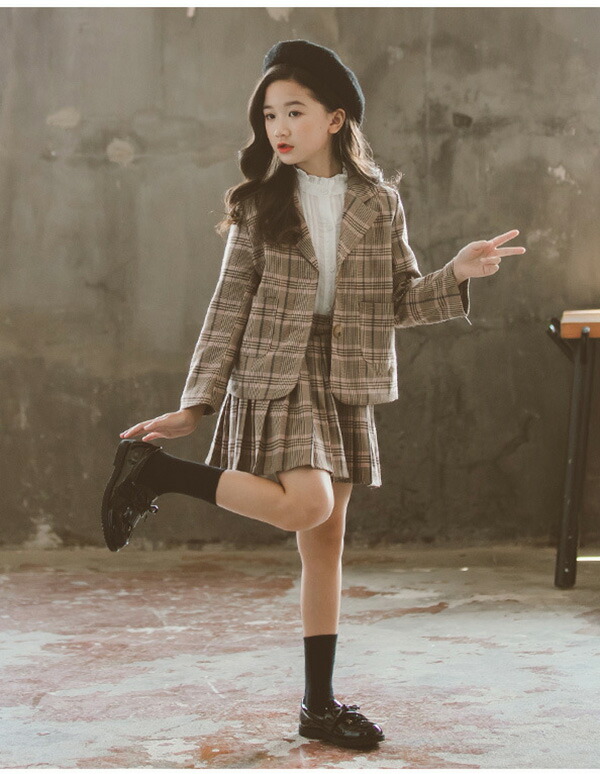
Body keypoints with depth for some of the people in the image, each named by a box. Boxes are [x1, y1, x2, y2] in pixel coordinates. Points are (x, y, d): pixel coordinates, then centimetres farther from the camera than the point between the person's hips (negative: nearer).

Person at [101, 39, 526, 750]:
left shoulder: (378, 203, 6)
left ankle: (318, 705, 15)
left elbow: (399, 302, 8)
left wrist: (456, 276, -11)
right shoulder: (260, 205, 1)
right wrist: (195, 405, -4)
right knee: (306, 506, -25)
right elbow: (229, 306, 0)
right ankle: (155, 471, -7)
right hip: (275, 377, -3)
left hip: (343, 386, 3)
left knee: (326, 541, 6)